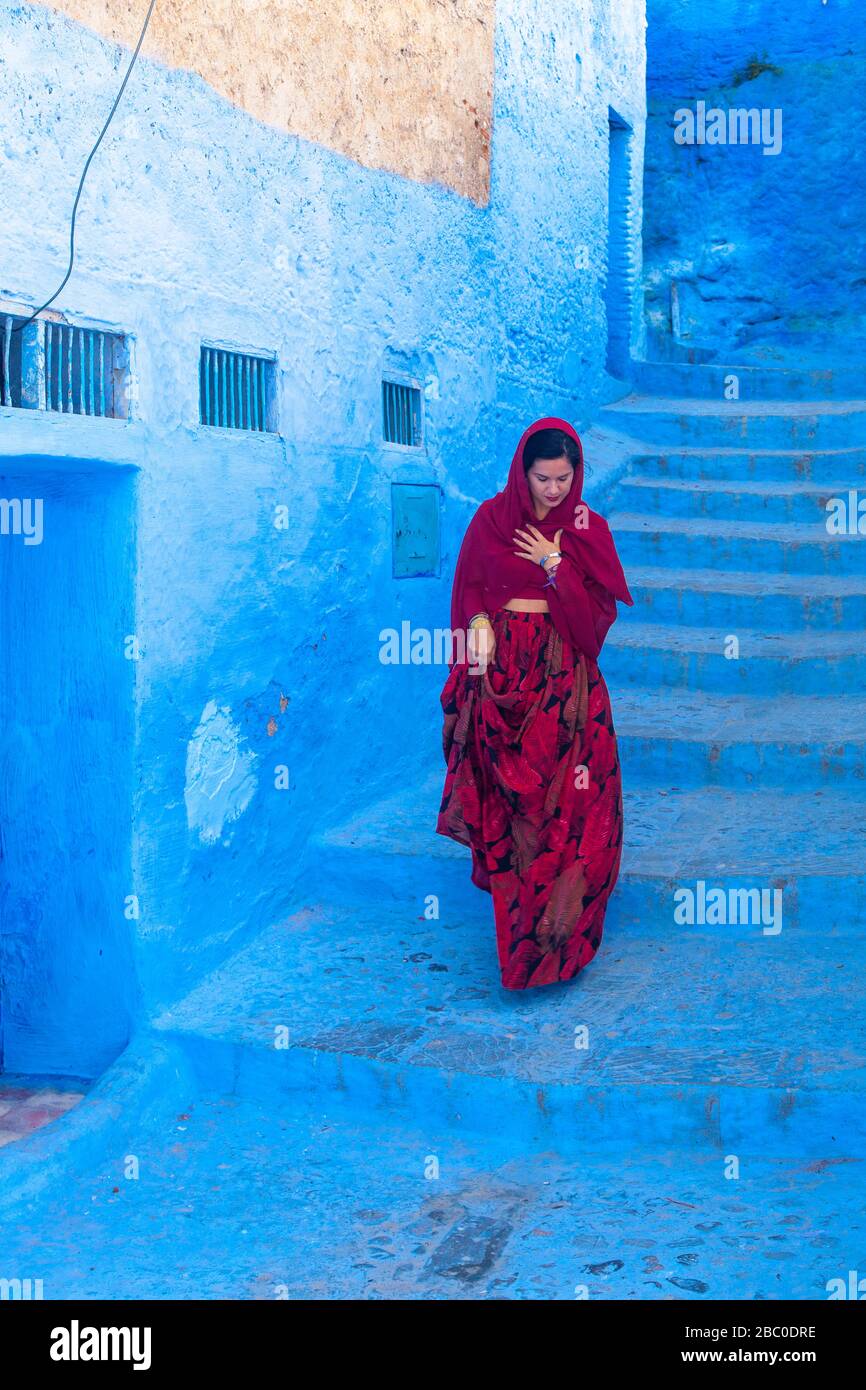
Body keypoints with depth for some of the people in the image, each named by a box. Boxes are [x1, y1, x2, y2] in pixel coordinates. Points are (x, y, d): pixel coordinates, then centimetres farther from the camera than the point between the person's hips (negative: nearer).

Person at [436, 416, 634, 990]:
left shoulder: (589, 528, 5)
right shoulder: (492, 518, 5)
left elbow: (602, 608, 0)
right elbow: (468, 590, 6)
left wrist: (556, 565, -9)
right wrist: (478, 626, -13)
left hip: (563, 672, 0)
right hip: (504, 668, 0)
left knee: (566, 787, -7)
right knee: (507, 786, 0)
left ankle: (561, 915, -1)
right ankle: (512, 895, 12)